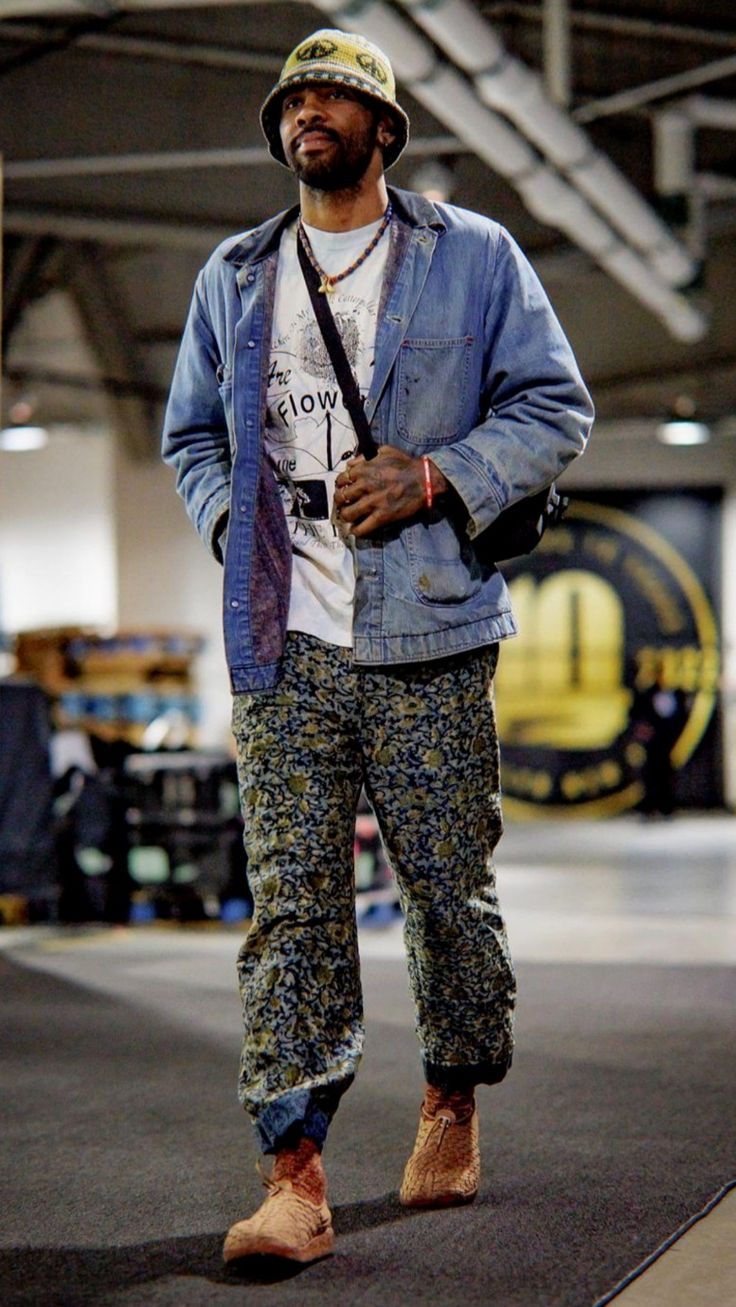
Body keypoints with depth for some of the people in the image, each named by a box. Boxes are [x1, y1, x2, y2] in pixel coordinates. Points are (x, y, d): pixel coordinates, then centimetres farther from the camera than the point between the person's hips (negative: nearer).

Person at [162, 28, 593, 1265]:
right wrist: (232, 516, 4)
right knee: (290, 900, -7)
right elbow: (190, 432, 25)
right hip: (281, 645, 2)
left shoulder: (474, 258, 8)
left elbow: (553, 408, 4)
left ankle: (453, 1100, 29)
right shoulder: (233, 278, 17)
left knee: (450, 889, 5)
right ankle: (295, 1176, -8)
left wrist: (438, 478, -11)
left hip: (429, 640, -2)